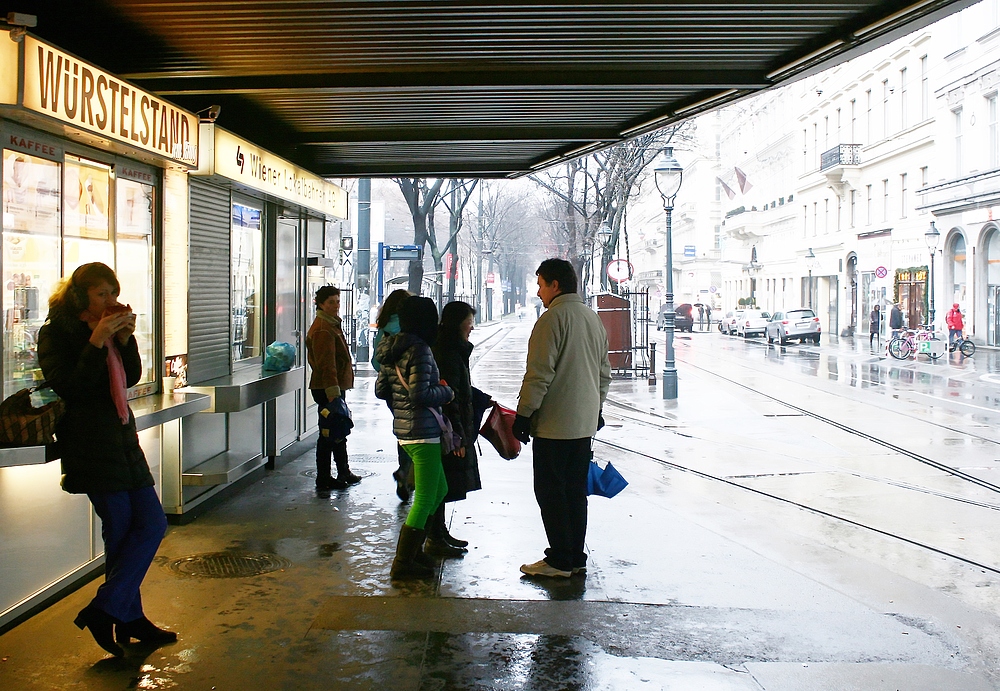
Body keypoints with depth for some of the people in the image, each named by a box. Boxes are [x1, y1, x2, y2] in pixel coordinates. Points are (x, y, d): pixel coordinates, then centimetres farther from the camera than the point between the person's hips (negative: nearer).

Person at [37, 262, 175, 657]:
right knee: (121, 532, -6)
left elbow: (131, 378, 11)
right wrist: (97, 342, -23)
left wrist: (126, 339, -4)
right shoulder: (57, 332, -7)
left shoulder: (109, 328, 15)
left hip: (122, 439, 8)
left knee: (150, 524, 4)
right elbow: (67, 387, -17)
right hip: (91, 444, -8)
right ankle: (117, 615, 7)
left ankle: (129, 620, 12)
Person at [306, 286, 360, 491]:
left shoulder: (332, 325, 17)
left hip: (335, 387, 11)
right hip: (327, 389, -11)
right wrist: (333, 395, -28)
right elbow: (326, 365, -24)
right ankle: (323, 480, 3)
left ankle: (344, 473, 30)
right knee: (329, 434, -4)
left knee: (339, 432, 19)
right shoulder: (323, 329, -17)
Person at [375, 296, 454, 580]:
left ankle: (413, 549, 28)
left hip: (403, 429, 10)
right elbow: (420, 394, -23)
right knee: (424, 499, 0)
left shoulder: (391, 349, 10)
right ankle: (403, 563, 6)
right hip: (422, 432, -10)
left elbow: (380, 390, 15)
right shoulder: (419, 350, -17)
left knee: (439, 489, 21)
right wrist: (446, 392, -8)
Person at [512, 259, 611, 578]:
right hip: (585, 424, 8)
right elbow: (604, 372, 20)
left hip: (554, 425, -8)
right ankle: (576, 557, 19)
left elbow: (539, 373, -18)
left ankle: (560, 560, 3)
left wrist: (524, 413, -13)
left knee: (551, 492, 0)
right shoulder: (593, 318, 14)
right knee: (576, 491, 14)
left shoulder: (553, 318, -14)